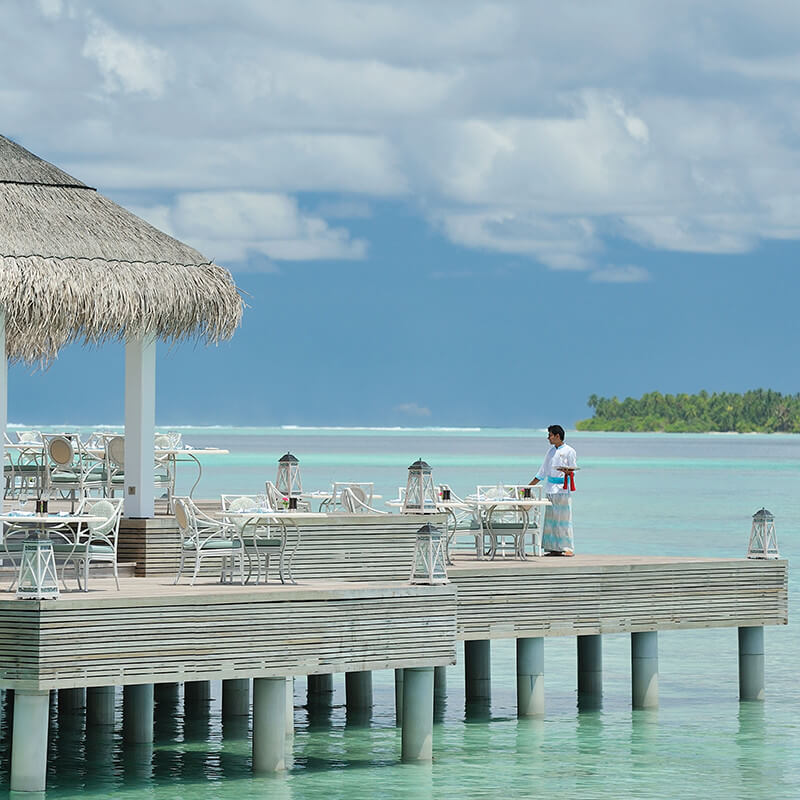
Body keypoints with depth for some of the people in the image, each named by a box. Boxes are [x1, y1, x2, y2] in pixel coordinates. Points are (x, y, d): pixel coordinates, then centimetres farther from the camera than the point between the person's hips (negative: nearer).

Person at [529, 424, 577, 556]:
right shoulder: (551, 451, 17)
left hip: (563, 489, -7)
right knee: (550, 519, 3)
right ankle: (554, 548, 6)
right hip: (550, 489, 7)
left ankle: (568, 548, -6)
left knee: (564, 518, -8)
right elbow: (543, 471, 22)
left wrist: (566, 471, -27)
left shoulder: (569, 451, -2)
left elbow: (573, 470, -4)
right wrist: (529, 486, 20)